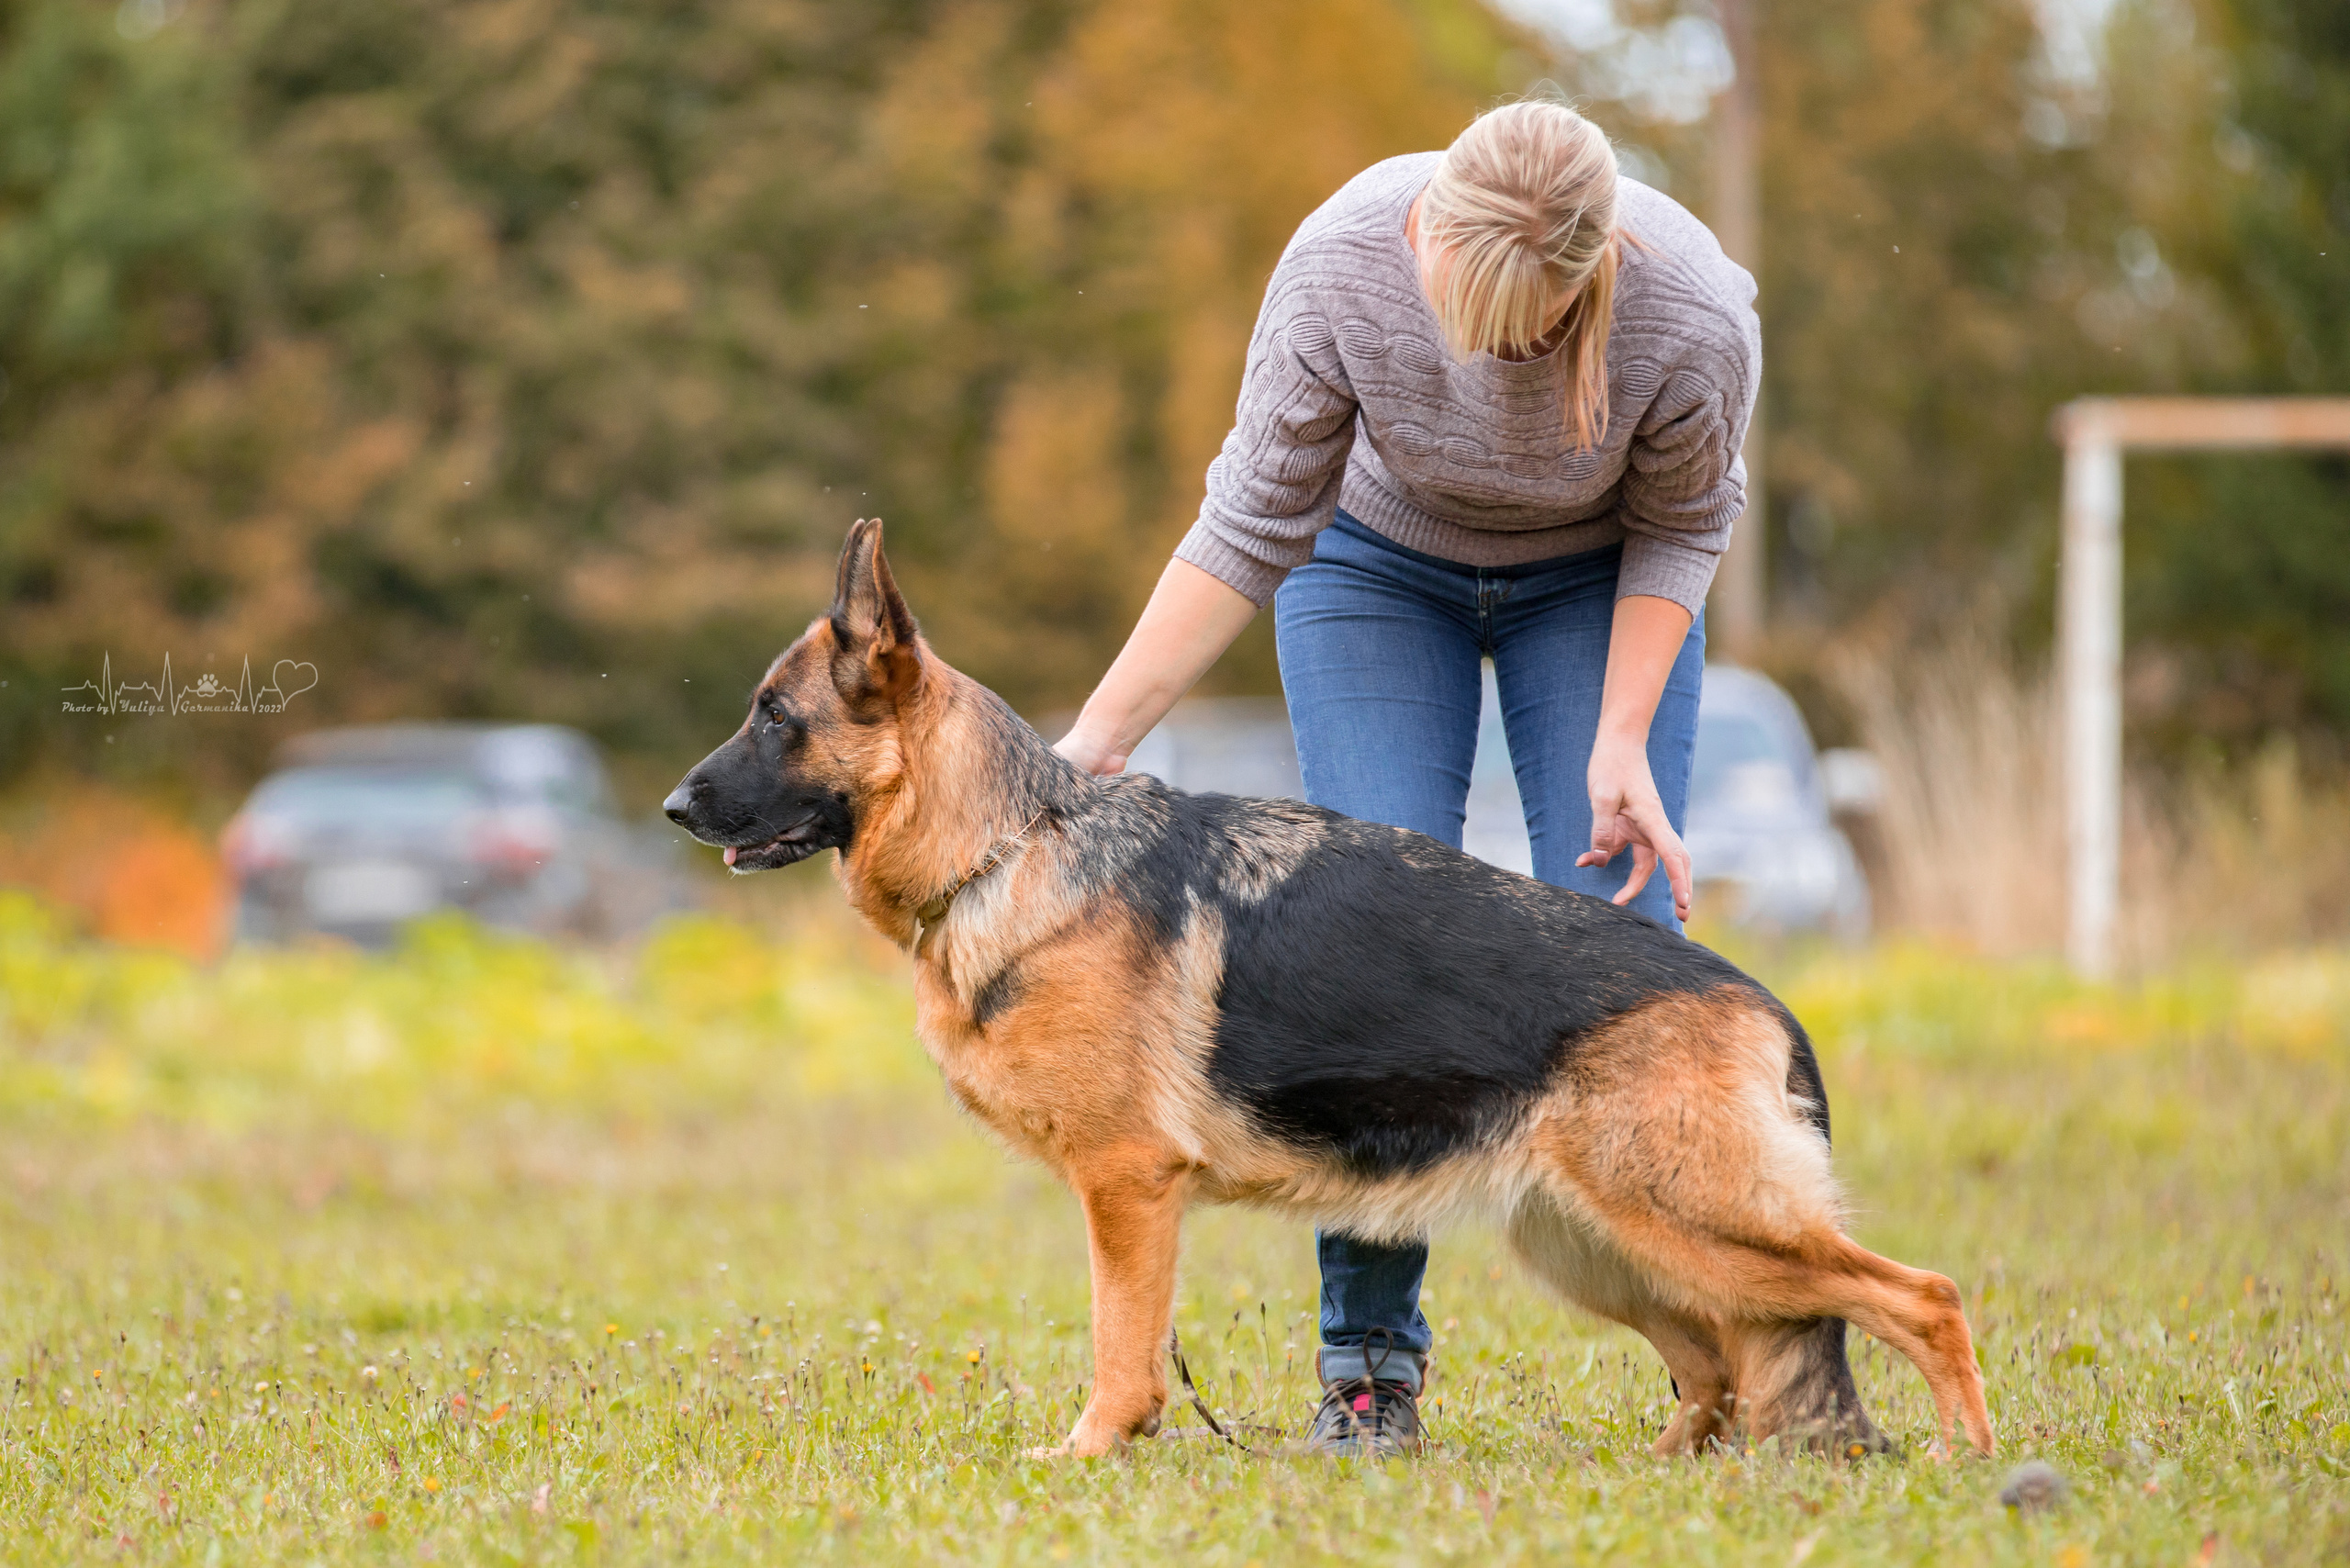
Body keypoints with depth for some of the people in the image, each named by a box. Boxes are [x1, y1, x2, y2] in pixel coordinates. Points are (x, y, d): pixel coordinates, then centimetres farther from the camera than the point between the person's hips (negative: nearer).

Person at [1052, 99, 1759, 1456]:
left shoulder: (1693, 314, -35)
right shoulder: (1342, 264, -35)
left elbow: (1680, 526, -14)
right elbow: (1253, 528, -23)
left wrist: (1623, 739, -22)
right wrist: (1100, 736, -26)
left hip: (1593, 576, 0)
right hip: (1377, 560, 0)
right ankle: (1370, 1357, -3)